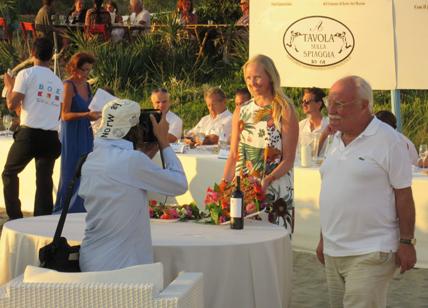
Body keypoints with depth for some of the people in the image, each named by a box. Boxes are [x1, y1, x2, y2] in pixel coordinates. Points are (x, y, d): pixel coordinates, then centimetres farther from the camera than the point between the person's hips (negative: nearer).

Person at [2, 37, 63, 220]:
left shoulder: (26, 74, -5)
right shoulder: (58, 82, 13)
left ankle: (15, 217, 5)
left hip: (29, 134, -4)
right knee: (44, 181, 7)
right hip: (51, 137, 4)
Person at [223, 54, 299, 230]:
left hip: (275, 191, -4)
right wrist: (224, 184, -2)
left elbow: (288, 161, -6)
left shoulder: (284, 111, -3)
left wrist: (267, 180, -21)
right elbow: (233, 155, 12)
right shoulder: (241, 111, 11)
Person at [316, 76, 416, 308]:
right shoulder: (337, 139, 12)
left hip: (370, 254, -7)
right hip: (333, 252, 7)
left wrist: (406, 242, -10)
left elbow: (403, 195, -9)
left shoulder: (387, 140, -10)